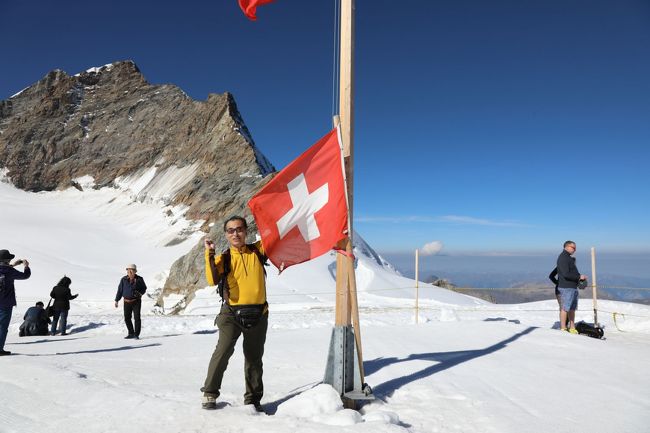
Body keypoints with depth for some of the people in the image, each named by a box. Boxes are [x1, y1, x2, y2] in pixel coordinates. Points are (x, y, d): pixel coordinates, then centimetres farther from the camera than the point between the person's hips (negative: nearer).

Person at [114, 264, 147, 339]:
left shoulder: (139, 279, -4)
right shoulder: (124, 279, 0)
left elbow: (144, 288, 6)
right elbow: (120, 290, 6)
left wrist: (140, 293, -14)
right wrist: (116, 300, 3)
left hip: (136, 301, -2)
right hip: (127, 302, 3)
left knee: (137, 318, -7)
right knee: (127, 319, 8)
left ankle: (136, 335, 1)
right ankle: (131, 334, 24)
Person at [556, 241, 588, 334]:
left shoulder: (569, 258, 19)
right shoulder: (563, 258, -14)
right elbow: (566, 274, -22)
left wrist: (582, 277, 8)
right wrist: (579, 276, -14)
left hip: (573, 287, 10)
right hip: (566, 287, -10)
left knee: (572, 308, 13)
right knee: (565, 308, -6)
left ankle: (572, 328, 19)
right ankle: (563, 329, -2)